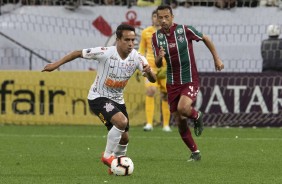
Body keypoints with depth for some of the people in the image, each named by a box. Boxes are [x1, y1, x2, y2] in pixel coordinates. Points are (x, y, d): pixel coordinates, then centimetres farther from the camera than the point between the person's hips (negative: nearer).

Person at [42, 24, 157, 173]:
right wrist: (56, 64, -13)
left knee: (124, 138, 10)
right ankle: (107, 155, -9)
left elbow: (153, 79, -18)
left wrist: (149, 72, -41)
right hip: (98, 98, -6)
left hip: (117, 100, 6)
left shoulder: (137, 58, -13)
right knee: (122, 121, -29)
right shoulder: (105, 53, -24)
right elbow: (78, 53, -12)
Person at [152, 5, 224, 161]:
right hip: (172, 83, 4)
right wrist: (159, 57, -23)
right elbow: (158, 65, 0)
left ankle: (197, 116, 6)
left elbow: (205, 38, 5)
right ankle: (195, 152, 23)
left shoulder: (185, 30, -13)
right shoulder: (156, 37, -2)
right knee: (179, 122, 5)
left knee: (182, 108, -30)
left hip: (190, 80, -4)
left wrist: (217, 58, 7)